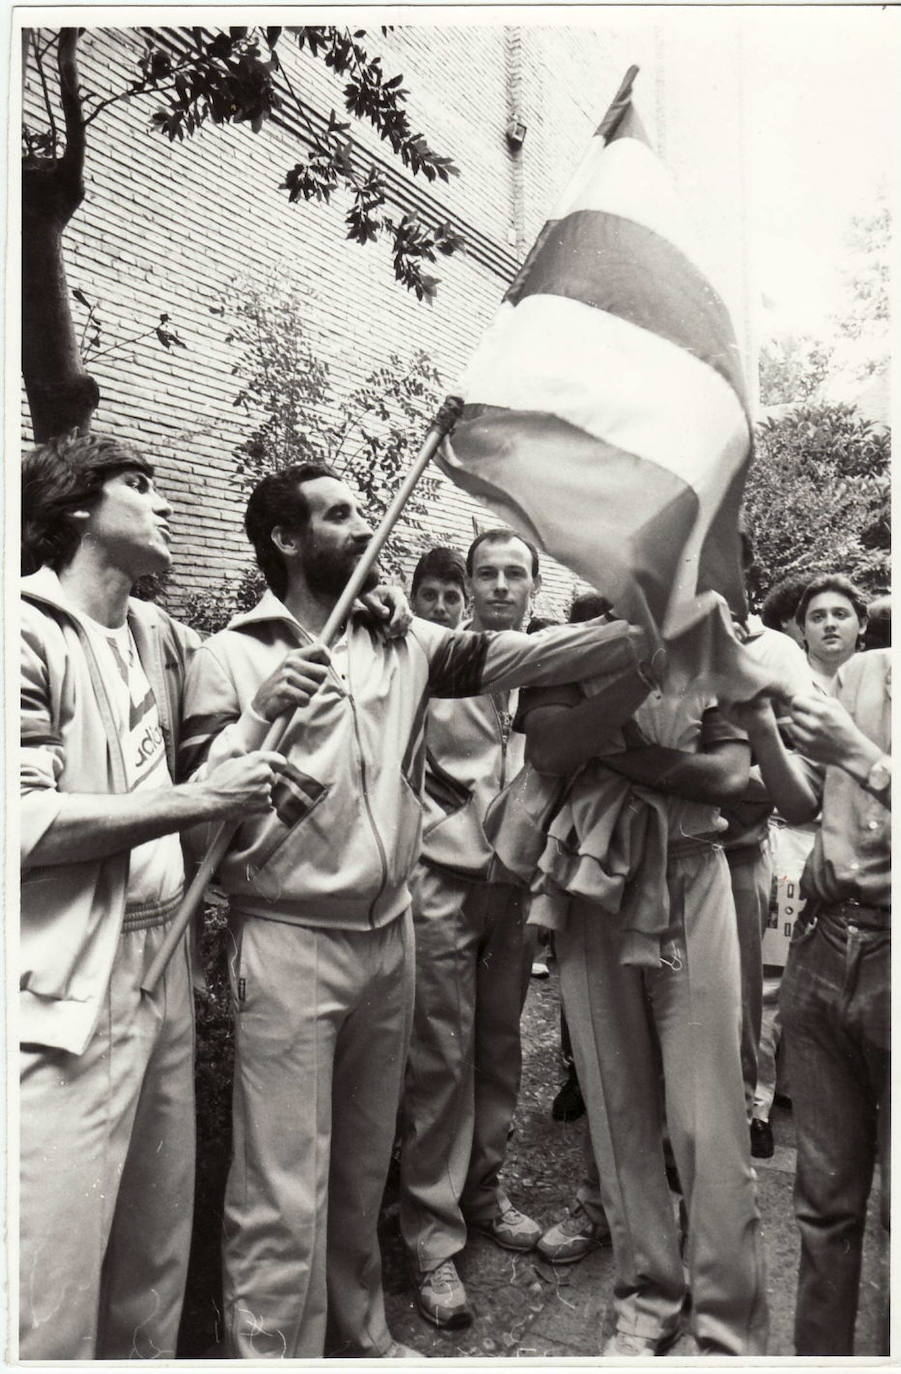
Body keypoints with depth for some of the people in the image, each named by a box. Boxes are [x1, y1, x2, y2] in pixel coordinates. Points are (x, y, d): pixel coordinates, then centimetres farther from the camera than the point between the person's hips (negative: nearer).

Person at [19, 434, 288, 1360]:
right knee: (51, 1296, 3)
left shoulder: (157, 633, 11)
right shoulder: (30, 631, -11)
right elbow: (25, 826, -19)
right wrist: (199, 800, -15)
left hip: (163, 971, 7)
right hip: (68, 997, -7)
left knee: (157, 1261, 19)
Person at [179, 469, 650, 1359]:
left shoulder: (400, 643, 6)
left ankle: (359, 1334, 42)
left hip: (387, 936, 5)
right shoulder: (229, 656, -6)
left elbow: (518, 654, -2)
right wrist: (260, 714, -25)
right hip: (288, 943, -5)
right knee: (285, 1192, 2)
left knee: (363, 1172, 22)